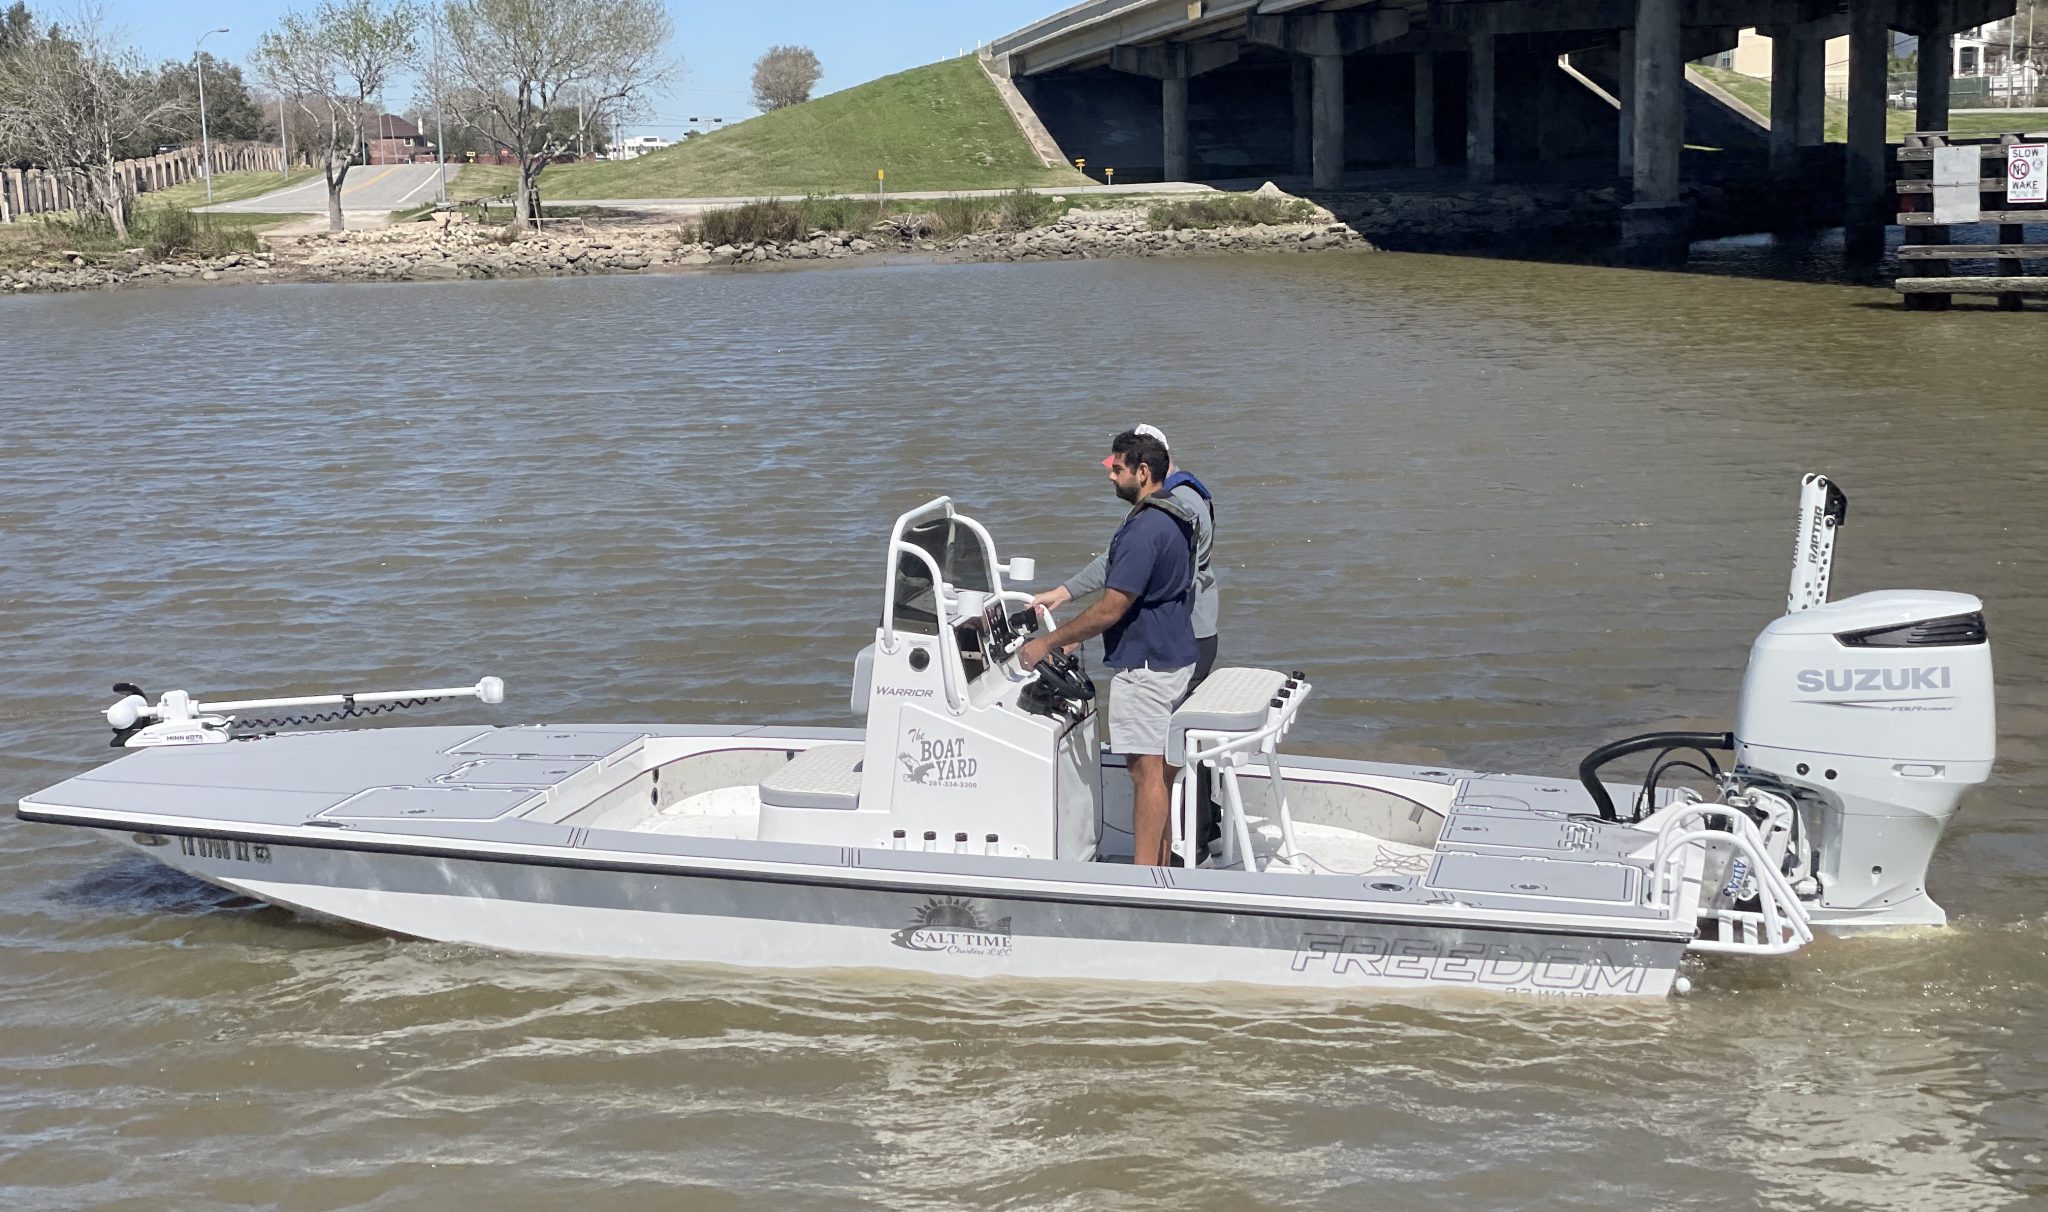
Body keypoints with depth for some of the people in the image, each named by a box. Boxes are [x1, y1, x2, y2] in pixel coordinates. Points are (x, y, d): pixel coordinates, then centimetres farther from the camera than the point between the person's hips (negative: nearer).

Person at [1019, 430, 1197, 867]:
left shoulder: (1144, 529, -21)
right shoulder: (1175, 519, 12)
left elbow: (1110, 609, -22)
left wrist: (1048, 643, -13)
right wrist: (1076, 638, 20)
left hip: (1145, 665, -10)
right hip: (1175, 658, 10)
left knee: (1148, 769, -7)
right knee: (1164, 766, 14)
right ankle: (1161, 865, 21)